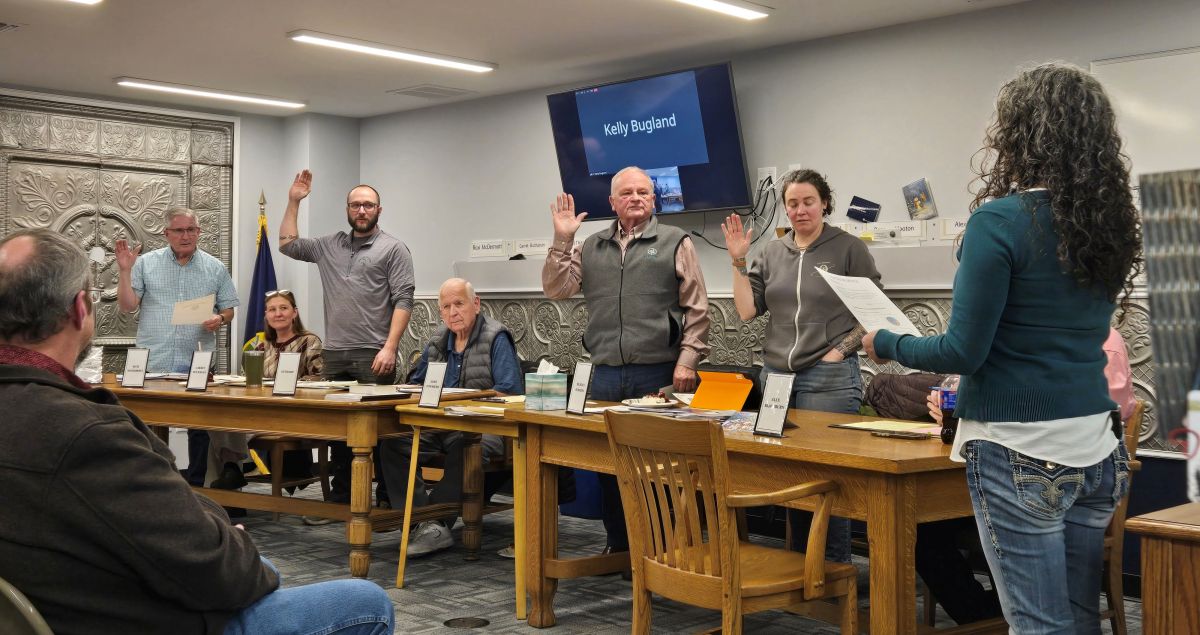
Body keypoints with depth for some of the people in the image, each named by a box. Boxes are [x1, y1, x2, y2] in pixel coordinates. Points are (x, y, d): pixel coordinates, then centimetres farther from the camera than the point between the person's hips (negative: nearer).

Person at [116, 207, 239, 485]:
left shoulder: (215, 268, 8)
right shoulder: (145, 264, 6)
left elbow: (228, 310, 10)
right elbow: (127, 305, 1)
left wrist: (220, 319, -12)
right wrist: (125, 270, -9)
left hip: (198, 365, 1)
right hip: (153, 363, 0)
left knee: (200, 427, 4)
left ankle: (197, 484, 16)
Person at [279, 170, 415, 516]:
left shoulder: (393, 248, -1)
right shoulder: (330, 245, 16)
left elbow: (403, 301, -8)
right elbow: (288, 244, 23)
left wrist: (390, 348, -16)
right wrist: (293, 202, 16)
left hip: (373, 356, -5)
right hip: (335, 355, 5)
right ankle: (340, 500, 20)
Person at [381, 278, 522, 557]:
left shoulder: (496, 338, -2)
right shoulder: (437, 342, 17)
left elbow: (510, 391, -12)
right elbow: (415, 384, 27)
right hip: (440, 427, 6)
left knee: (463, 450, -40)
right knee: (392, 444, -19)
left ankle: (434, 522, -29)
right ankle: (425, 519, -29)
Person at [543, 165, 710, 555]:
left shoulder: (675, 242, 4)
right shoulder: (592, 247, 15)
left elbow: (696, 309, 1)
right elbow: (556, 290, 10)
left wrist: (687, 360, -8)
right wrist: (562, 240, 2)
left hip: (658, 375, -4)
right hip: (605, 376, 4)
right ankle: (618, 545, 21)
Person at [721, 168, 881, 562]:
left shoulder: (849, 249, 0)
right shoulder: (772, 252, 13)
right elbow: (746, 310, 7)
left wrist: (839, 352, -9)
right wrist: (738, 261, -1)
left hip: (829, 378, -5)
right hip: (776, 374, 5)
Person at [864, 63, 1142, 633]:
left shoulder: (1000, 220, -15)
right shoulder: (1109, 221, 7)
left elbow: (963, 352, -14)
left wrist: (886, 344, 2)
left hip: (1020, 453, -7)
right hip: (1096, 448, 8)